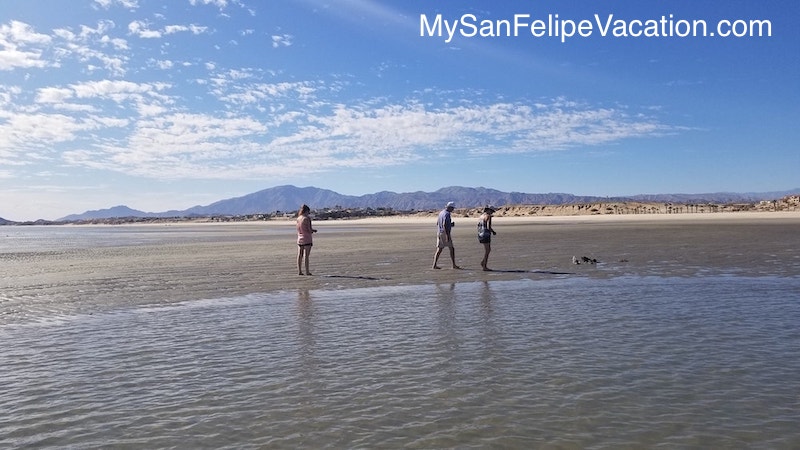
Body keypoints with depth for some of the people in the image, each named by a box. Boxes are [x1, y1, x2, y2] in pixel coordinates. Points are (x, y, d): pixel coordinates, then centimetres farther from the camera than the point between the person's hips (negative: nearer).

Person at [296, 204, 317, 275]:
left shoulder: (298, 218, 8)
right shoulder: (307, 218, -12)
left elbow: (298, 229, 14)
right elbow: (310, 229, -15)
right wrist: (314, 230, 7)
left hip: (299, 239, 6)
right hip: (307, 239, -6)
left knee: (300, 255, 7)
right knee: (306, 255, -4)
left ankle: (299, 271, 8)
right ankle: (307, 271, -2)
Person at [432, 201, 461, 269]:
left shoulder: (441, 213, 15)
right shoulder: (447, 214, -15)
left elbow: (437, 223, 23)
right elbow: (444, 225, -25)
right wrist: (448, 235, -26)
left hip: (439, 233, 9)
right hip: (445, 233, -9)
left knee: (439, 250, 7)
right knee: (452, 249, 2)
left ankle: (435, 265, 1)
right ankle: (454, 265, 5)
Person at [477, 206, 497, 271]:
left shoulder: (480, 216, 16)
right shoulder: (488, 216, -12)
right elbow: (488, 227, -22)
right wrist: (493, 232, -3)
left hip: (481, 235, 9)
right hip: (486, 235, -9)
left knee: (488, 249, 18)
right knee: (487, 251, -3)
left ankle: (483, 262, 13)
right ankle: (484, 267, -1)